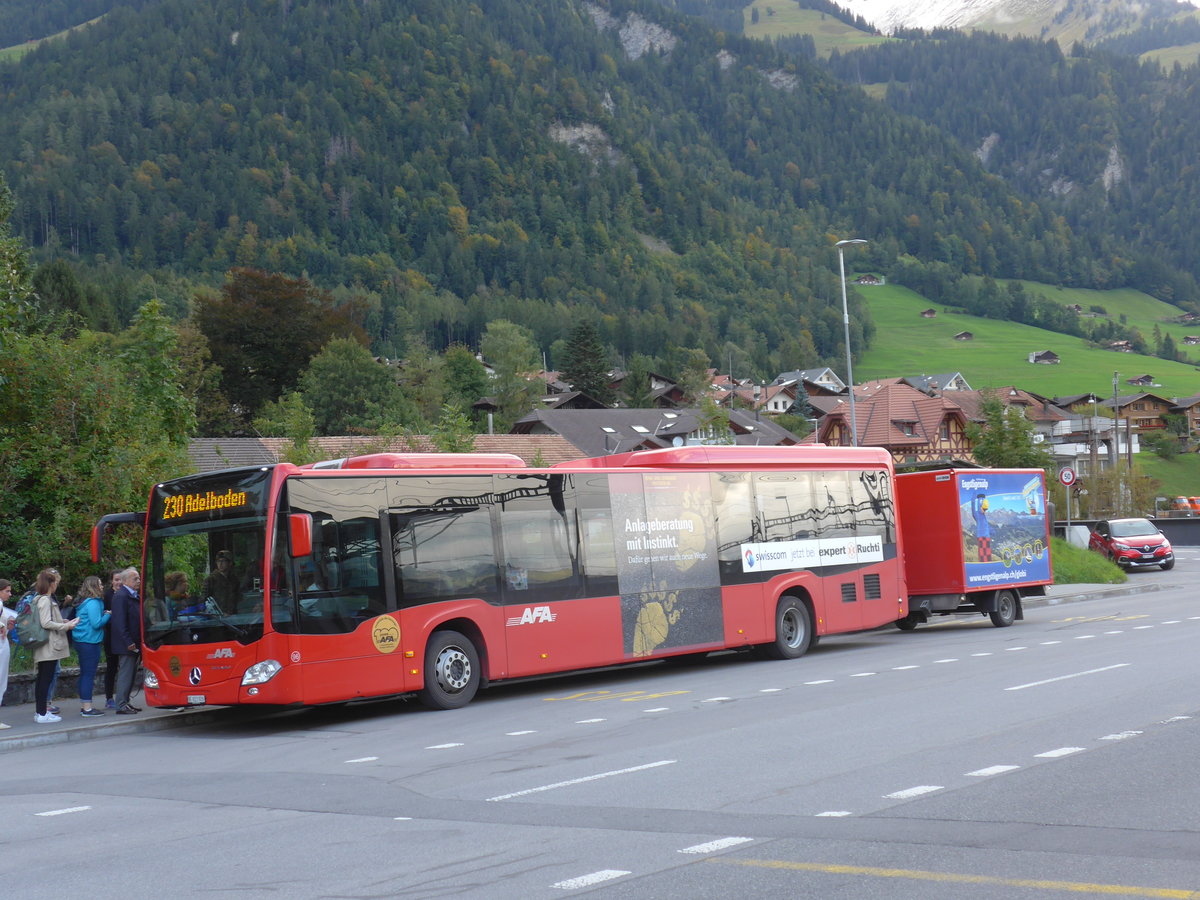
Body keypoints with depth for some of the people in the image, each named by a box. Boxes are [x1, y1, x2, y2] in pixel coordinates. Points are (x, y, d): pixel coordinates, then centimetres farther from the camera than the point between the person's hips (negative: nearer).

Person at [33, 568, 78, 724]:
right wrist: (66, 626, -12)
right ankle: (42, 714, -6)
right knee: (46, 679, -7)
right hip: (49, 646, -10)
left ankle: (40, 711, 18)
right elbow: (46, 623, -20)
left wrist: (66, 623, 12)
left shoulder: (43, 599, 15)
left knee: (42, 679, 13)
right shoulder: (45, 600, -14)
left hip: (45, 647, 10)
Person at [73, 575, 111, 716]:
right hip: (90, 642, -10)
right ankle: (87, 707, -6)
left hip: (80, 641, 10)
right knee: (89, 674, -7)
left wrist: (104, 615, 11)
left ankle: (83, 706, 19)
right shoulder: (93, 603, -14)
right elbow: (97, 623, -19)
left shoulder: (83, 602, 15)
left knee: (85, 674, 14)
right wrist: (108, 615, -5)